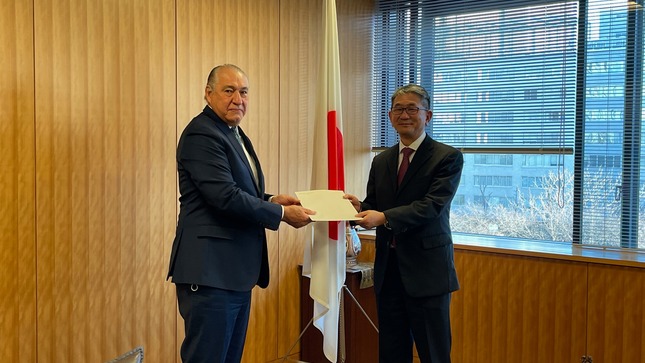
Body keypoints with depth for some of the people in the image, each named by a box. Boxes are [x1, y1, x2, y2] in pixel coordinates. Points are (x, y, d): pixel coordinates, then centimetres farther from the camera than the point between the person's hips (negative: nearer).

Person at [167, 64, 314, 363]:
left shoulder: (233, 133, 17)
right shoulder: (201, 135, -14)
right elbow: (225, 197, -22)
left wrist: (270, 200, 4)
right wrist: (282, 213, -15)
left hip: (236, 271, 10)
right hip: (210, 271, -10)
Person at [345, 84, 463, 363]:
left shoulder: (447, 157, -6)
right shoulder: (381, 161, 12)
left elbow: (433, 205, -18)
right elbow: (373, 207, 13)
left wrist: (385, 217, -28)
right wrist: (359, 207, -10)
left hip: (426, 269, -5)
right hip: (388, 269, 6)